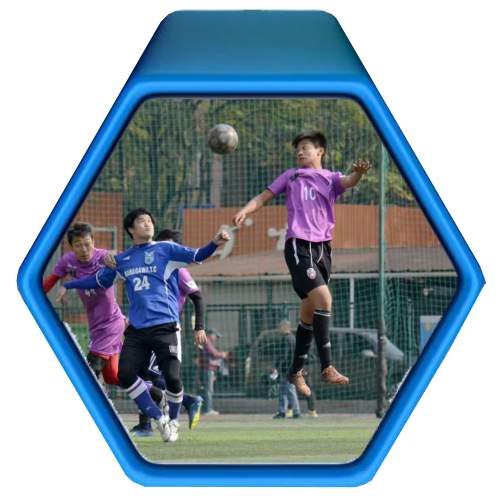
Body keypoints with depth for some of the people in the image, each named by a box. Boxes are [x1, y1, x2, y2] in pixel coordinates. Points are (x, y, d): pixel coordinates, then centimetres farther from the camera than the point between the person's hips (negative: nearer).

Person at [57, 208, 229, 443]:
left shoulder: (166, 250, 4)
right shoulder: (122, 260, 16)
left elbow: (196, 256, -10)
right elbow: (99, 280, 30)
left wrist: (214, 244, -28)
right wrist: (68, 286, 32)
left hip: (165, 327, -4)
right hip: (136, 330, 4)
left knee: (171, 377, -12)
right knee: (125, 374, -9)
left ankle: (173, 421, 17)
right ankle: (159, 419, 8)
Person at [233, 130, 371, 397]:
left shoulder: (331, 178, 15)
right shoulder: (291, 176, 13)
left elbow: (349, 181, -6)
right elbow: (263, 197, 13)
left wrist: (358, 173, -30)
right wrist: (244, 211, -6)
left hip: (322, 247, 4)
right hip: (299, 245, -4)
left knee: (309, 311, 11)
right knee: (323, 298, -21)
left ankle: (296, 370, 24)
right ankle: (327, 368, -23)